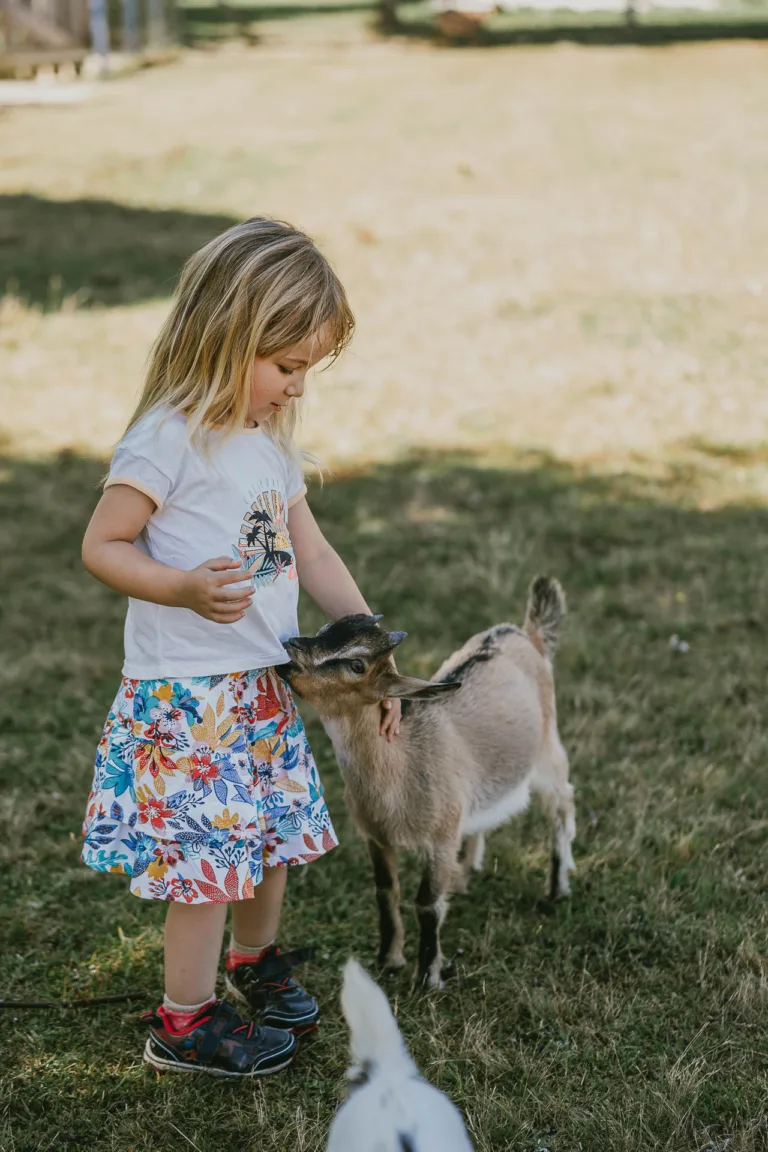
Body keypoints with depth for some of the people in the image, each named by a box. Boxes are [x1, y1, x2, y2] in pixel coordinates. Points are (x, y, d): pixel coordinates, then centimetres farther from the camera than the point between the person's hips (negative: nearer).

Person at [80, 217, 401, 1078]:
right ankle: (184, 1023, 14)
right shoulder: (168, 440, -16)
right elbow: (101, 546, -14)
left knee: (277, 829, 18)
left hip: (264, 684, 8)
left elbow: (312, 554, 14)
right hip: (186, 694, -8)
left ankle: (255, 960, 43)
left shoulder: (270, 441, 10)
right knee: (210, 853, -3)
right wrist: (186, 588, -30)